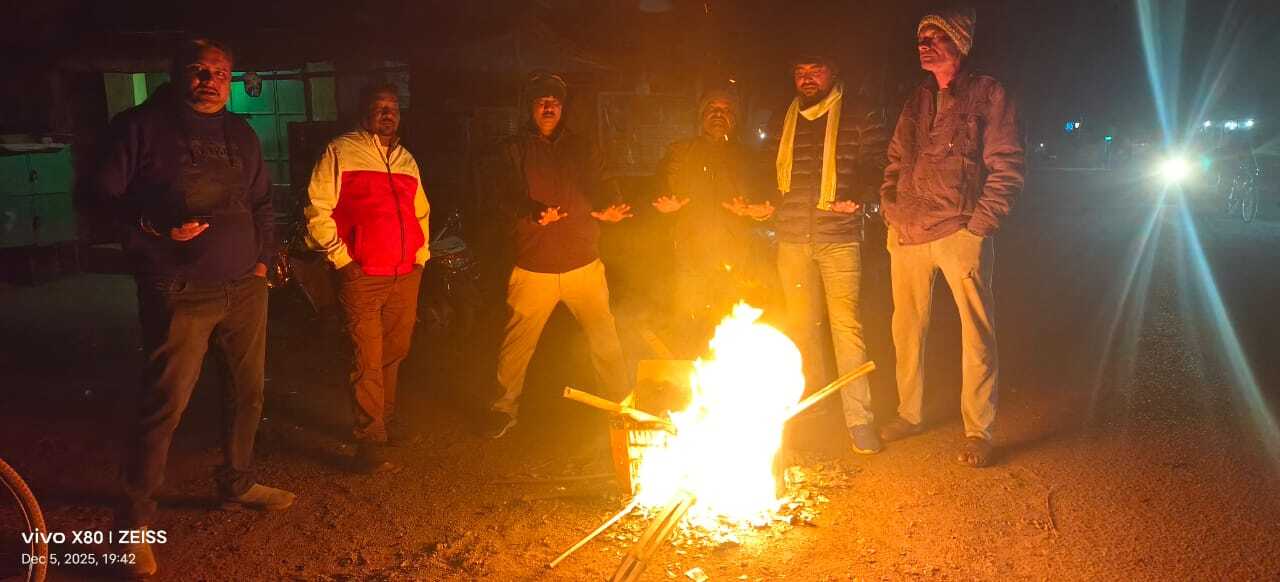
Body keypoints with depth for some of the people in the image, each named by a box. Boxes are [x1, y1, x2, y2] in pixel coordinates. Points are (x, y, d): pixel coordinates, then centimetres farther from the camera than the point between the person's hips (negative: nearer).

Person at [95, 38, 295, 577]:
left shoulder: (240, 135, 15)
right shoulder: (141, 126, -2)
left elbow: (262, 202, 24)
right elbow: (105, 196, -1)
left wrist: (262, 256, 13)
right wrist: (156, 227, -16)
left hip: (245, 286, 6)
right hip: (179, 292, -6)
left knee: (249, 390, 12)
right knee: (165, 402, -6)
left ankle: (237, 482, 33)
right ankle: (135, 520, 6)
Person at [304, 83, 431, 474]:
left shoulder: (406, 160, 18)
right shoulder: (340, 152, -2)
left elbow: (421, 213, 28)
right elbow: (318, 211, -8)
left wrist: (421, 256, 17)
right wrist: (342, 260, -11)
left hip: (405, 276, 6)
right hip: (362, 278, -6)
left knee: (394, 355, 16)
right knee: (368, 362, -7)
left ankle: (387, 420, 32)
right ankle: (369, 442, -2)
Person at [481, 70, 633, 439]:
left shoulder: (581, 149, 13)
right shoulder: (516, 150, 6)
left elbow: (600, 191, 8)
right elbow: (507, 200, -5)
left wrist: (607, 211, -16)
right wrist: (535, 214, -24)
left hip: (583, 263, 2)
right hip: (533, 267, -1)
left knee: (605, 337, 5)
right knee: (517, 342, 2)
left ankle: (621, 401, 20)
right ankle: (506, 406, 19)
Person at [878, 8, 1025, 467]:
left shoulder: (988, 95, 1)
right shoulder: (917, 101, 17)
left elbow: (1006, 167, -4)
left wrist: (980, 223, -11)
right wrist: (890, 208, 8)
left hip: (961, 234, -5)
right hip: (907, 234, 6)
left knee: (976, 332, -3)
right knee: (907, 328, 12)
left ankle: (978, 430, 4)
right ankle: (909, 413, 26)